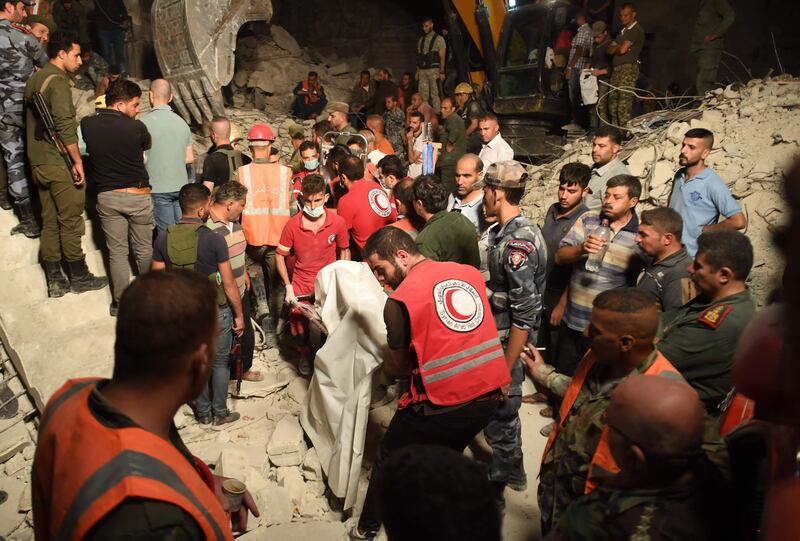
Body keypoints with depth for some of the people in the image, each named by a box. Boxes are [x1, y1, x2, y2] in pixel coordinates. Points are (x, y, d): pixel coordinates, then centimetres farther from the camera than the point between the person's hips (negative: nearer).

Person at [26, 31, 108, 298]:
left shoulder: (34, 79, 15)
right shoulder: (57, 81, -14)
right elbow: (65, 126, -22)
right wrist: (77, 161, -16)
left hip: (39, 162, 9)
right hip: (60, 163, -9)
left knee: (50, 222, 11)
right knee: (71, 221, 1)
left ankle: (54, 281, 17)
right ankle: (79, 278, 12)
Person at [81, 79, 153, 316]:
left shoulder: (87, 125, -5)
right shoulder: (136, 127, -15)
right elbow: (148, 145, 5)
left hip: (107, 197, 3)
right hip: (137, 196, -2)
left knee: (117, 251, 11)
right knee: (144, 249, 14)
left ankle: (121, 302, 16)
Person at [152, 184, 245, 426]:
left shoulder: (163, 238, -8)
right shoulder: (213, 239, -20)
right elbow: (229, 283, -15)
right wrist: (239, 315, -3)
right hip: (215, 311, -3)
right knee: (219, 361, 15)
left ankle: (203, 412, 32)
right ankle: (220, 413, 26)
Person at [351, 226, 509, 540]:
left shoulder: (400, 300, -10)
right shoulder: (470, 272, 4)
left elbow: (397, 368, 1)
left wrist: (385, 365, 20)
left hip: (441, 404, -5)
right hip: (490, 395, 5)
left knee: (389, 461, 20)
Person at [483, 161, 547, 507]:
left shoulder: (517, 242, -25)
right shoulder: (506, 232, 4)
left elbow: (525, 315, -26)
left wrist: (505, 369, -22)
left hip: (506, 345, -9)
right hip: (496, 338, 9)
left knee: (499, 415, 7)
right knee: (504, 408, 23)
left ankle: (494, 491, 26)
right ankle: (513, 472, 44)